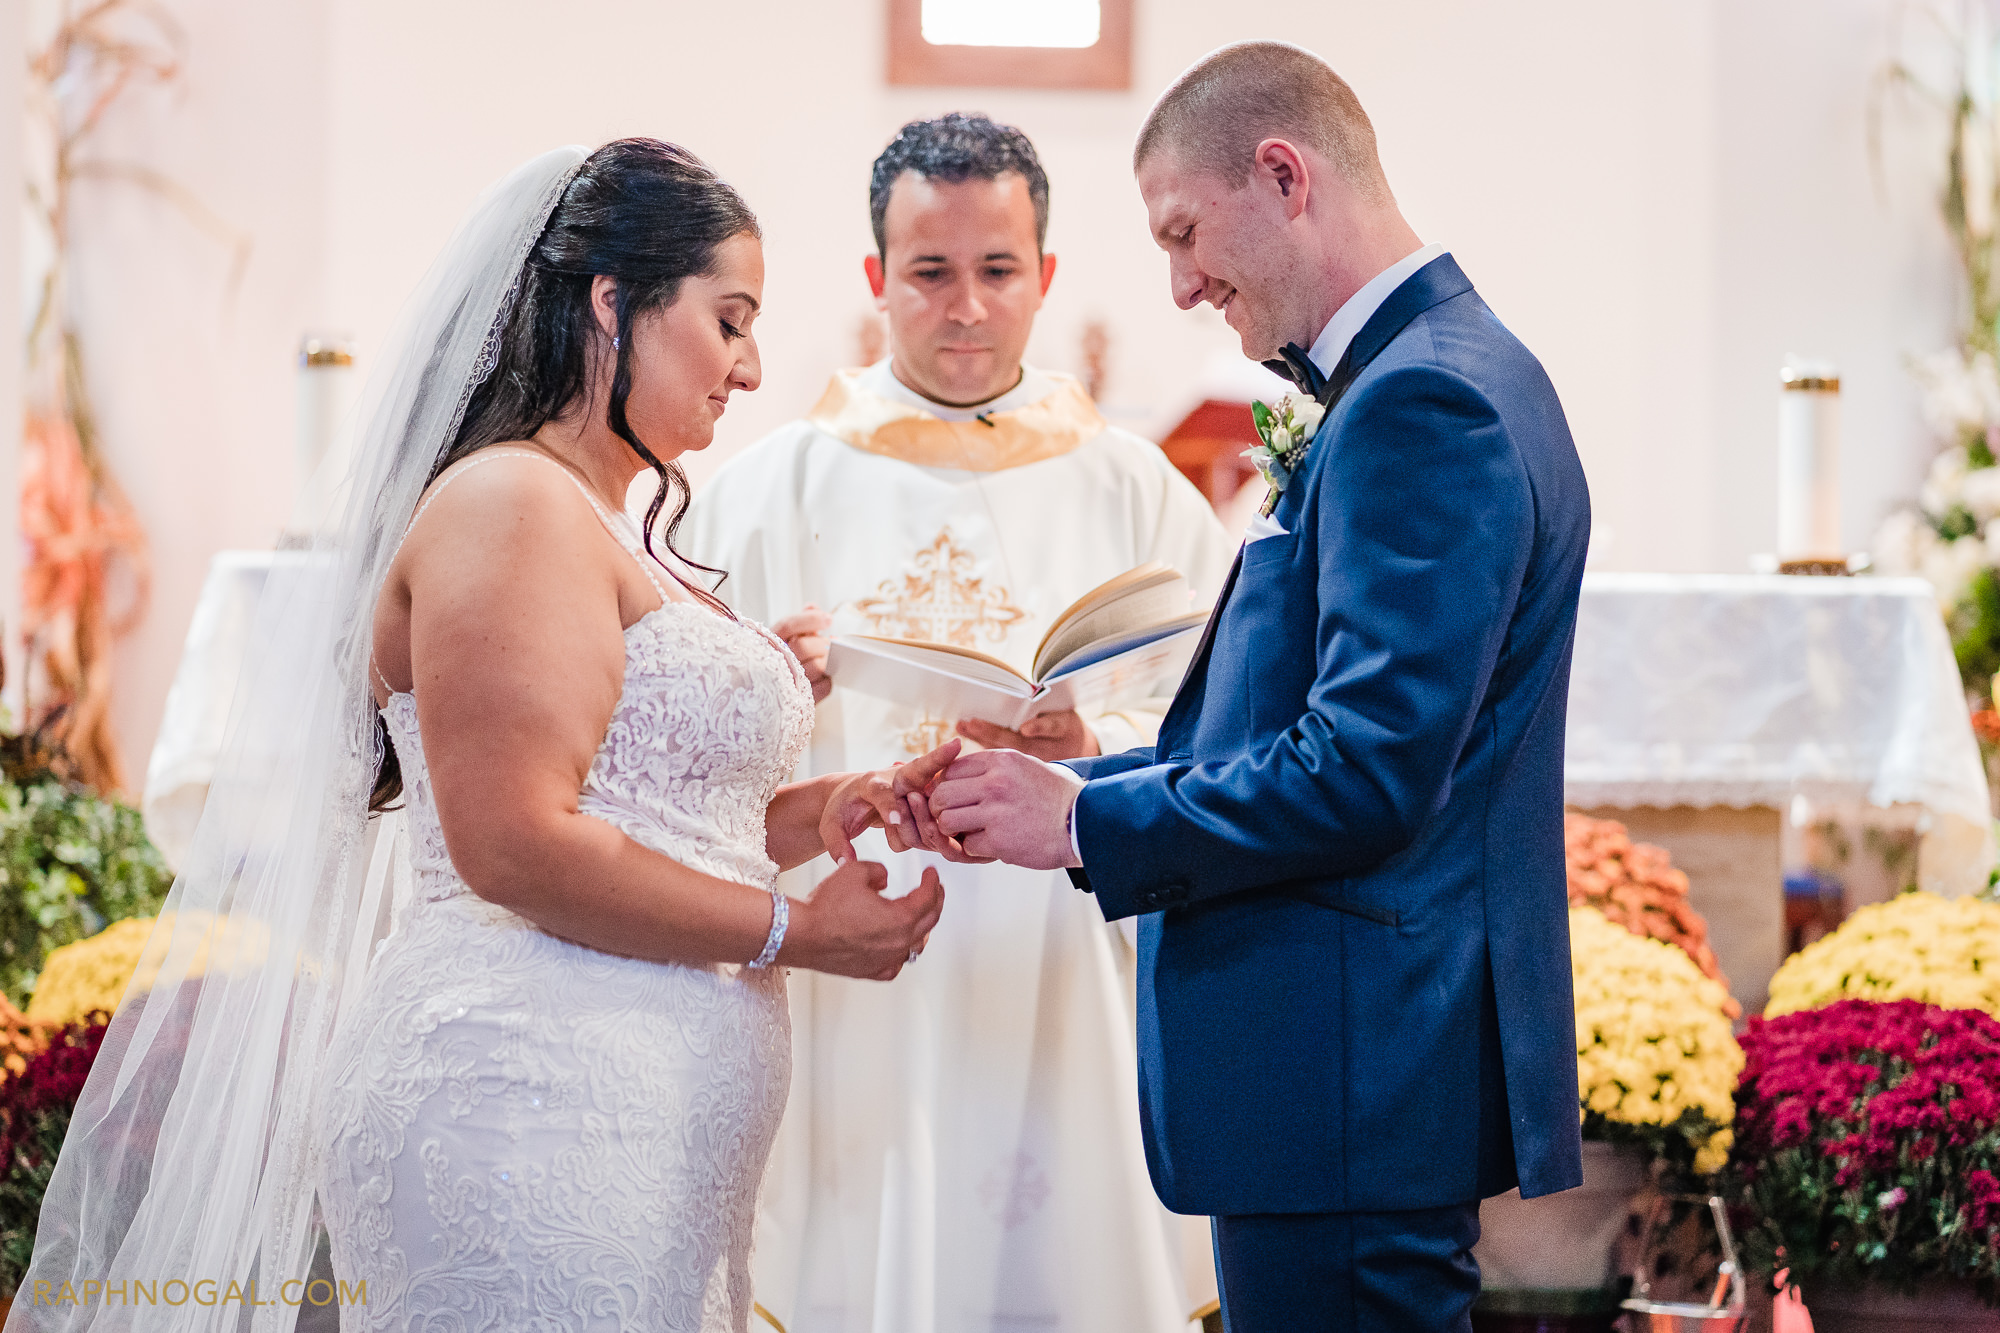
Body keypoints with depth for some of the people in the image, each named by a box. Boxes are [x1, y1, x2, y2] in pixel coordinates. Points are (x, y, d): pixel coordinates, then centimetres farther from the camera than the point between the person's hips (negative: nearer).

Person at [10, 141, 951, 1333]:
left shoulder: (603, 527, 21)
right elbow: (516, 847, -19)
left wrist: (815, 815, 8)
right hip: (531, 1112, -10)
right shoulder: (509, 507, -10)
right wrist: (797, 931, -11)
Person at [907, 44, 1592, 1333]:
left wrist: (1084, 822, -12)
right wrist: (1071, 781, 7)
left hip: (1354, 1080, -10)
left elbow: (1365, 775, -23)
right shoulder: (1434, 374, 15)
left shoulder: (1423, 403, -17)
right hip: (1374, 1074, 10)